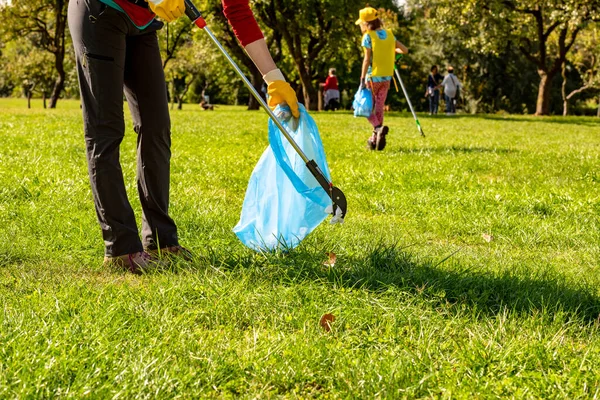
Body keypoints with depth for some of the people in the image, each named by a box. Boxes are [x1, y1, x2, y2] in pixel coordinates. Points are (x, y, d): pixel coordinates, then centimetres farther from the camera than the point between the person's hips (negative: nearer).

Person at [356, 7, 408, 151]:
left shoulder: (368, 36, -9)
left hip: (373, 77, -5)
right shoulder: (389, 34, 6)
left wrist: (362, 78, -12)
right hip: (386, 77, 5)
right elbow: (404, 50, 9)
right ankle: (375, 139, 11)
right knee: (379, 108, 11)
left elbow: (367, 59, -14)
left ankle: (379, 128, -21)